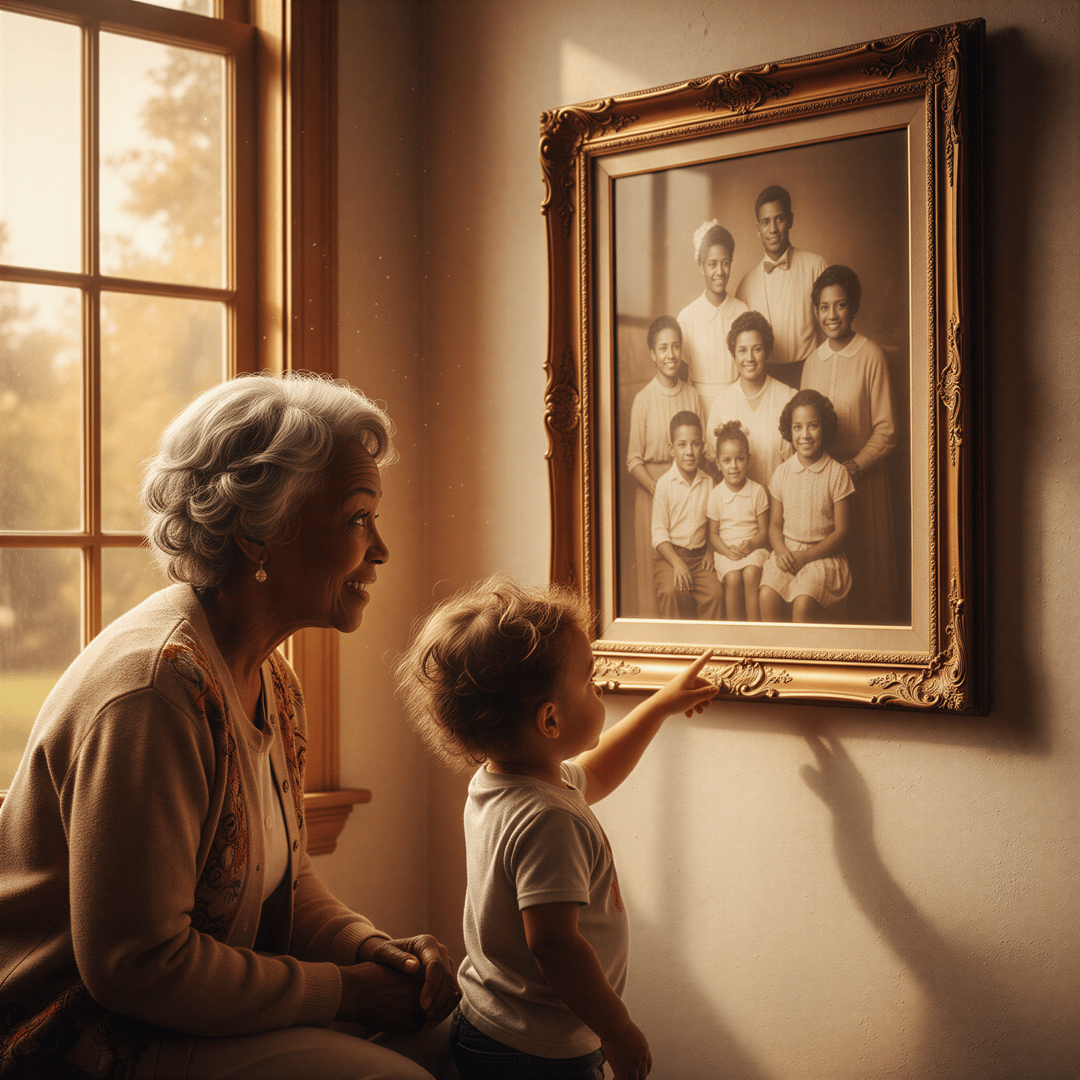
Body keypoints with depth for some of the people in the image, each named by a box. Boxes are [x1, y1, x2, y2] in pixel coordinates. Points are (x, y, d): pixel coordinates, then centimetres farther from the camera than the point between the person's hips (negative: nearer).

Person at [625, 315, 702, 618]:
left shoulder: (691, 395, 4)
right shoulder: (643, 399, -7)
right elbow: (634, 460, -5)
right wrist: (657, 488, -17)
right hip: (651, 485, -3)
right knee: (653, 560, 0)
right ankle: (651, 619, 13)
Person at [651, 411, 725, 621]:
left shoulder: (708, 483, 6)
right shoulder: (664, 484, -6)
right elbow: (659, 533, -7)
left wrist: (709, 552, -1)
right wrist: (677, 563, -18)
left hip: (700, 555, 3)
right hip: (669, 554, -3)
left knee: (715, 594, -23)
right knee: (673, 592, -30)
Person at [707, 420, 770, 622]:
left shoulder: (758, 492, 1)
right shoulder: (715, 494, 1)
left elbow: (764, 530, 3)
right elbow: (713, 534, 4)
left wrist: (751, 545, -17)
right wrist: (727, 551, -14)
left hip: (754, 548, 0)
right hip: (725, 550, 0)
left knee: (751, 574, -30)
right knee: (733, 578, -28)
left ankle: (754, 624, -23)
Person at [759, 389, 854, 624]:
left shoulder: (837, 474, -3)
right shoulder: (783, 472, 7)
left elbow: (841, 531, -3)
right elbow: (775, 523, 11)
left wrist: (806, 556, -13)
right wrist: (781, 551, -10)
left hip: (823, 554, -3)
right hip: (786, 551, 3)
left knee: (804, 602, -30)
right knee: (767, 596, -26)